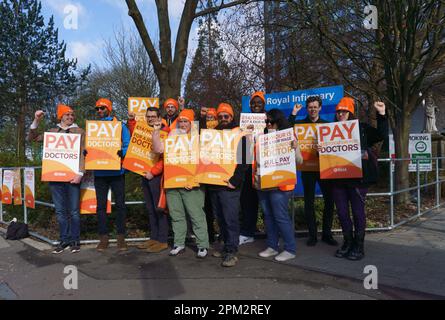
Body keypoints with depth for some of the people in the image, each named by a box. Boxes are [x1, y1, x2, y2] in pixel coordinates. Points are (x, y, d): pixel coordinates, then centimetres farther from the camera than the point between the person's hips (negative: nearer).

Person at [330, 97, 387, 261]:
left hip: (358, 177, -3)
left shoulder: (362, 128, 2)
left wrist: (381, 115, -15)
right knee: (342, 212, 10)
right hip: (338, 178, 4)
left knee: (358, 212, 4)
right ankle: (348, 242, 27)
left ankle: (359, 246, 18)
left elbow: (381, 135, -7)